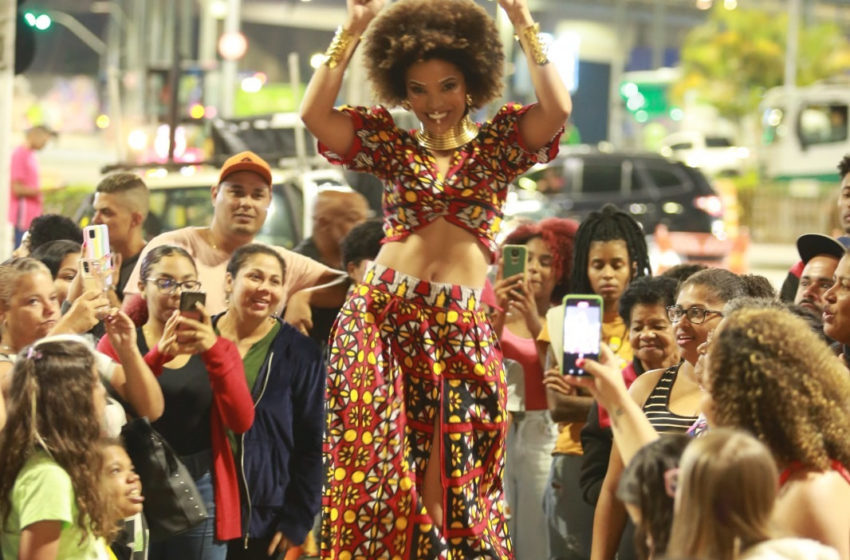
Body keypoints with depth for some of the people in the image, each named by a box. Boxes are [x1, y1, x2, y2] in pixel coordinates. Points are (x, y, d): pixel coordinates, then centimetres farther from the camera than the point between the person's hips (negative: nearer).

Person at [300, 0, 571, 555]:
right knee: (376, 468, 0)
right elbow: (314, 112, -2)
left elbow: (557, 108, -11)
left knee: (451, 476, -1)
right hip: (382, 316, 1)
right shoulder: (392, 146, 10)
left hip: (461, 326, -1)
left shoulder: (499, 144, 7)